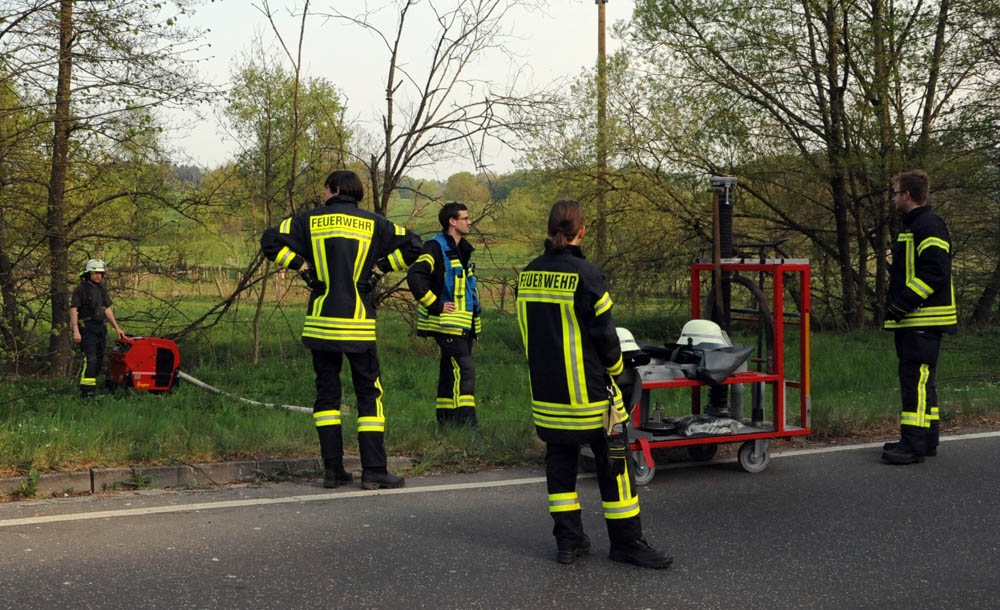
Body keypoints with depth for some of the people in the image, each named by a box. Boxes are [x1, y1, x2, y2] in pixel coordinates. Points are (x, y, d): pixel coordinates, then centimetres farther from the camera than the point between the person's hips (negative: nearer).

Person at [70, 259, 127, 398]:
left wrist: (117, 328, 15)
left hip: (101, 329, 7)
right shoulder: (80, 289, -5)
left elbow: (107, 310, 20)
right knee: (90, 359, -16)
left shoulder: (102, 290, 16)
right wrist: (76, 330, -18)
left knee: (99, 360, 8)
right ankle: (86, 391, -17)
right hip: (87, 328, -7)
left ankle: (91, 388, 18)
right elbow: (73, 310, -10)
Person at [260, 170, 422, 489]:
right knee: (369, 394, 4)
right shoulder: (372, 223, 5)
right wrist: (378, 267, 4)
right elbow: (412, 246, 0)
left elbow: (270, 241, 0)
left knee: (326, 393, 10)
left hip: (321, 322, 2)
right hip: (358, 324, -1)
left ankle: (333, 469, 8)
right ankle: (373, 471, 0)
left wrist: (301, 265, 5)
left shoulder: (311, 220, 6)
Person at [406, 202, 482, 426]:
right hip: (448, 323, -9)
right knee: (464, 370, -15)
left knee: (450, 372, 12)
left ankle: (445, 420, 19)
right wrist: (435, 305, -22)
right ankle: (466, 423, -16)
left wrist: (473, 310, 22)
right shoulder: (435, 247, -13)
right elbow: (415, 275, -26)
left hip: (463, 324, 9)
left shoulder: (462, 249, 17)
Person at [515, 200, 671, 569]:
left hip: (545, 390, 6)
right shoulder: (584, 274, -16)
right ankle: (626, 543, 10)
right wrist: (615, 368, 6)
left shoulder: (527, 275, 3)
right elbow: (604, 331, -12)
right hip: (587, 389, -6)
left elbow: (528, 330, 10)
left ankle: (568, 541, 17)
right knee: (613, 459, 4)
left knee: (560, 460, 14)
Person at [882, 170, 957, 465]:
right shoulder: (911, 226, 21)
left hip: (924, 320, -11)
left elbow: (935, 272, -21)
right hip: (911, 320, 11)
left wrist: (903, 303, -22)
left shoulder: (929, 225, -12)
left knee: (916, 379, -12)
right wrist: (897, 305, 19)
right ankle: (926, 439, 20)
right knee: (916, 379, 13)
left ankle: (915, 444, -12)